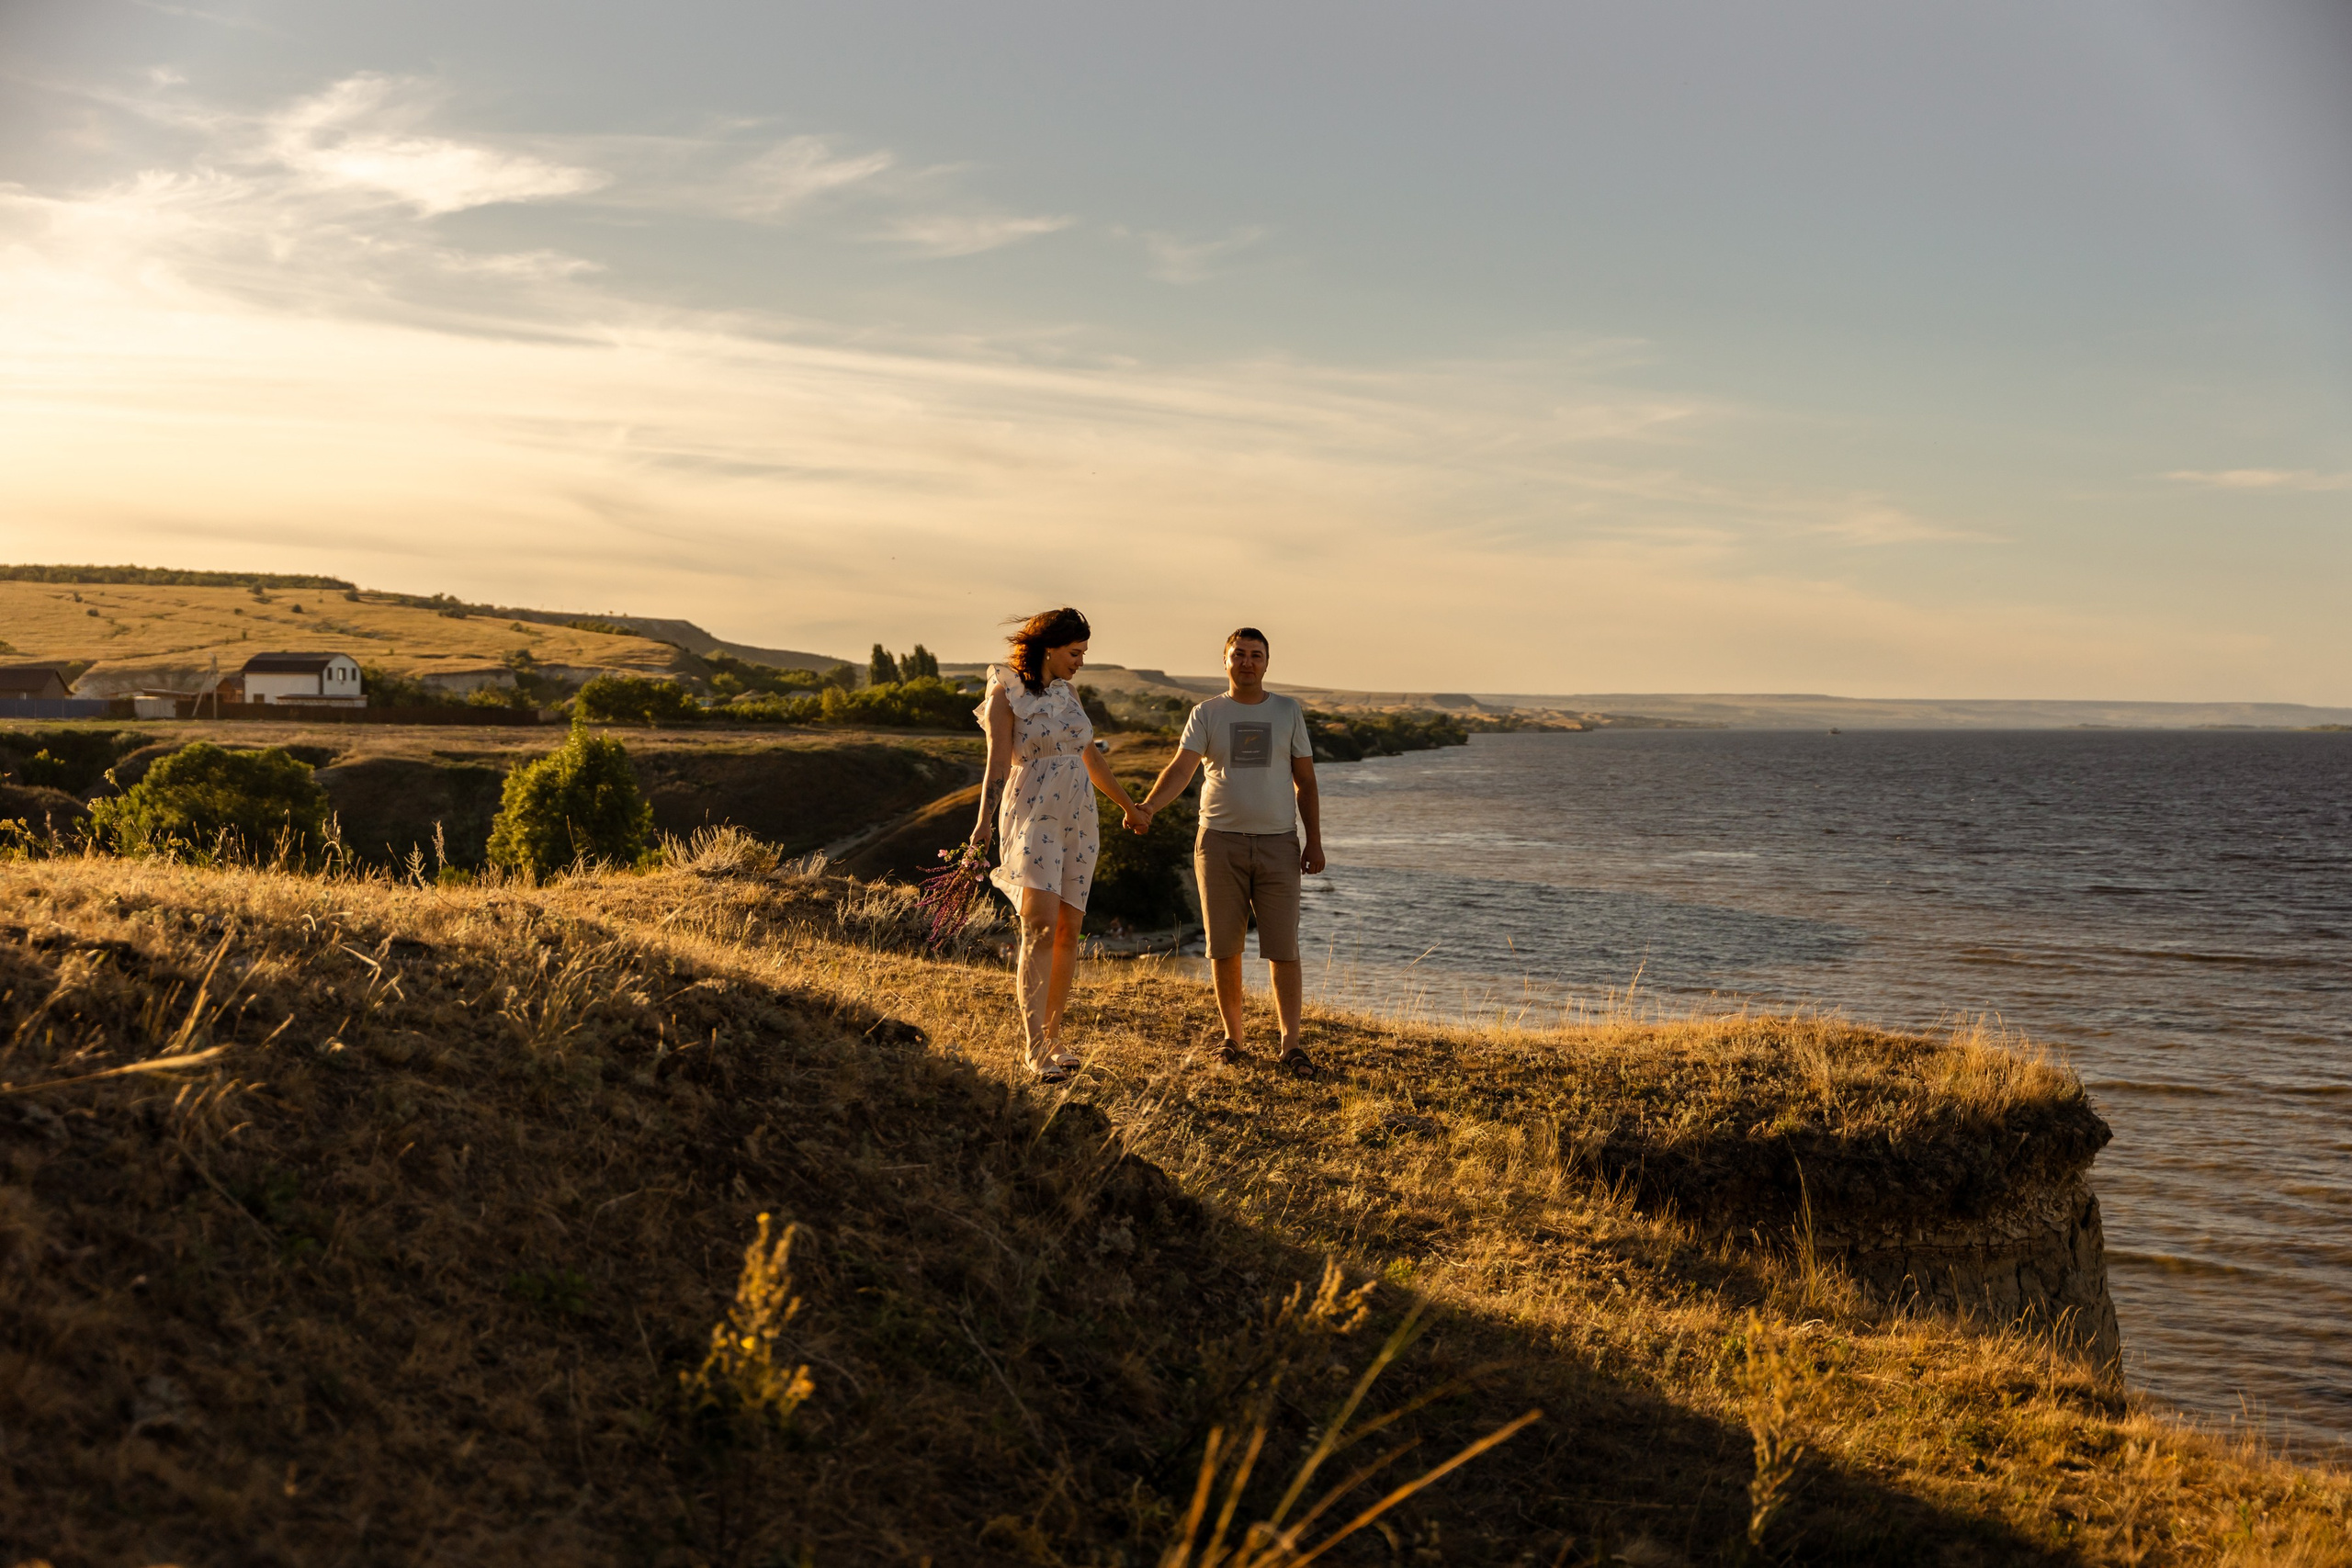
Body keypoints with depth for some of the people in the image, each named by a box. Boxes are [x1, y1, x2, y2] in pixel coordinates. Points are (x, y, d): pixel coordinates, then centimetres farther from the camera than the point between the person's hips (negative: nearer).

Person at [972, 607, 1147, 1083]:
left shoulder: (1067, 694, 14)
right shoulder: (1006, 695, -4)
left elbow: (1092, 758, 24)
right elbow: (997, 765, -10)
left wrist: (1130, 807, 33)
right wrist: (984, 823, -23)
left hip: (1079, 820, 6)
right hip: (1032, 817, -6)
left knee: (1068, 930, 3)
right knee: (1040, 927, -18)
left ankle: (1052, 1038, 13)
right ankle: (1035, 1049, -19)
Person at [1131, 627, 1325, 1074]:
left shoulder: (1288, 712, 9)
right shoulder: (1207, 714, 5)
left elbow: (1305, 782, 11)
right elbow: (1181, 768, -9)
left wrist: (1314, 841, 3)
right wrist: (1149, 806, -27)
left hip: (1278, 842, 0)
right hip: (1220, 840, 0)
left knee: (1283, 948, -5)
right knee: (1224, 949, 4)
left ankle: (1291, 1046, -3)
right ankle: (1234, 1039, 16)